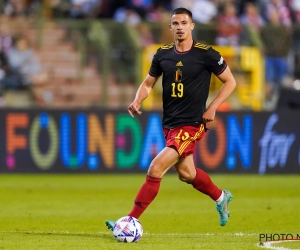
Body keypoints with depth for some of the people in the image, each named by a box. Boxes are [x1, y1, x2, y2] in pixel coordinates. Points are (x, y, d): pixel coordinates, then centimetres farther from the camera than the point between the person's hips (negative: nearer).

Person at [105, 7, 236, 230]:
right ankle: (221, 198, 47)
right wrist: (137, 101, -6)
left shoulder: (206, 54, -10)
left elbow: (230, 82, -1)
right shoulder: (163, 54, 3)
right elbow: (148, 83, 15)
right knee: (186, 173, 20)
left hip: (191, 125, -7)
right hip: (169, 123, 7)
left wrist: (212, 108, -10)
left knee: (155, 170, -16)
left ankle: (132, 221, -12)